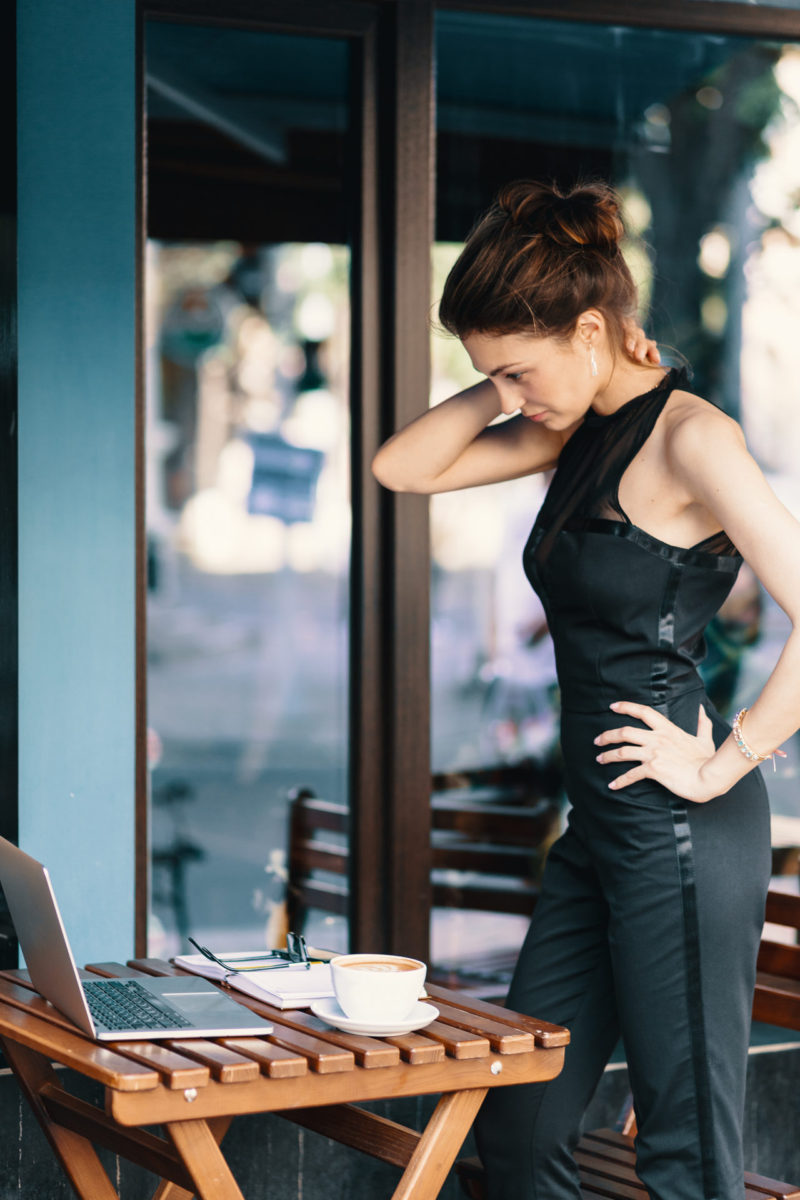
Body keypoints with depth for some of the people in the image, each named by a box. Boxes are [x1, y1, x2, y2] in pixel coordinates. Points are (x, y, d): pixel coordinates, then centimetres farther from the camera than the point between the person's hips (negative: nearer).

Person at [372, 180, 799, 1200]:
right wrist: (504, 387, 1)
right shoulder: (580, 431, 12)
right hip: (601, 828, 9)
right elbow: (404, 468, 14)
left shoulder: (691, 437, -15)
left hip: (680, 832, -9)